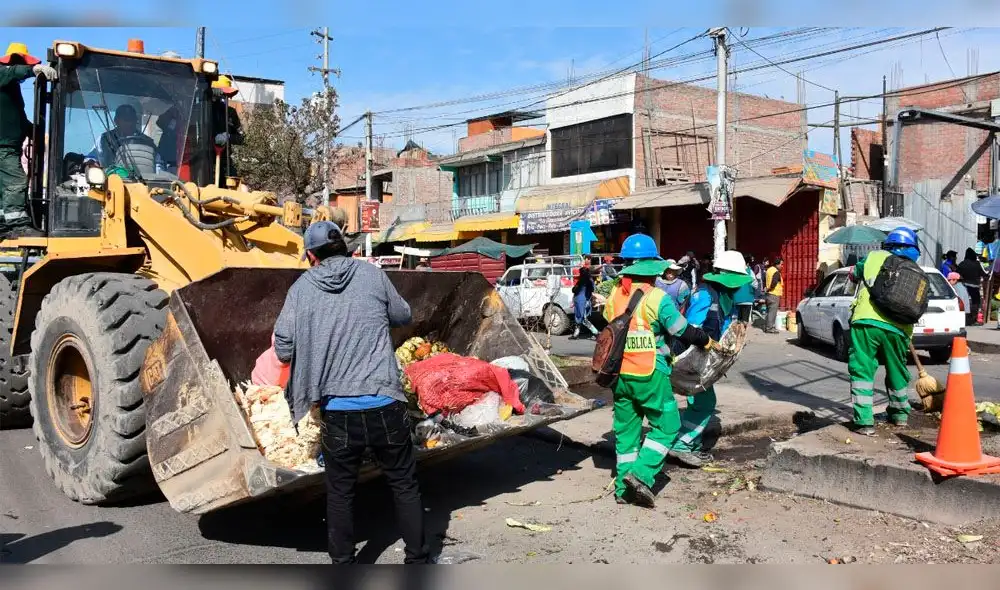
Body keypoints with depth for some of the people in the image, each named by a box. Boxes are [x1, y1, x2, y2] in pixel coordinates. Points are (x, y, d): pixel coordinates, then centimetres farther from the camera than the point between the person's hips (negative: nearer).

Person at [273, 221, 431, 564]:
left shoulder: (302, 288, 2)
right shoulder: (371, 274, 3)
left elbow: (283, 349, 0)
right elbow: (403, 317, 16)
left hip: (338, 408, 0)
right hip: (384, 404, 0)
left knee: (340, 492, 16)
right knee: (404, 485, 15)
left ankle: (343, 564, 27)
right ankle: (418, 560, 24)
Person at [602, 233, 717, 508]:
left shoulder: (614, 295, 2)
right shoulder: (657, 298, -14)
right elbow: (683, 331, -10)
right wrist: (708, 341, 7)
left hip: (620, 374, 6)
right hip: (650, 375, -5)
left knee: (626, 429, 14)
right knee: (666, 425, 8)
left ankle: (624, 488, 16)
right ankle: (641, 474, -6)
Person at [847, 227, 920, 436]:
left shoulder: (874, 257, 11)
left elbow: (854, 274, 28)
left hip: (866, 322, -3)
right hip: (897, 327, 3)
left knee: (862, 371, 3)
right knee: (897, 371, 22)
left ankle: (864, 421, -5)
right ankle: (900, 414, 41)